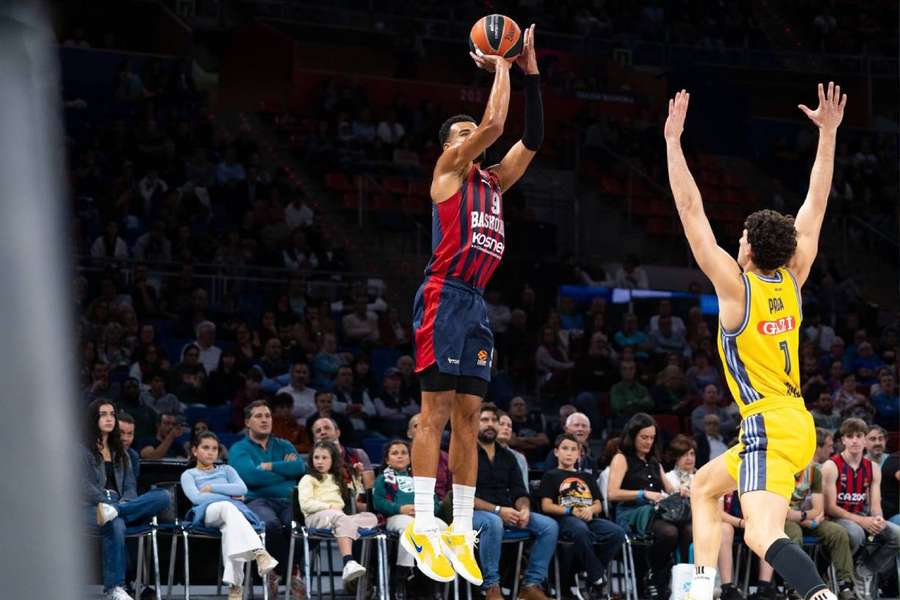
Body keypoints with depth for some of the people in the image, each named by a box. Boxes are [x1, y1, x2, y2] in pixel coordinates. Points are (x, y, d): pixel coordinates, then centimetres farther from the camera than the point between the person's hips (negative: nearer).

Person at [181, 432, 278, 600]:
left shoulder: (226, 470, 31)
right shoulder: (189, 475, 23)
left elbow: (242, 489, 10)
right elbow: (196, 498, 1)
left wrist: (211, 488, 5)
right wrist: (229, 496, 0)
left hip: (235, 509, 2)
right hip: (207, 511, -2)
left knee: (231, 527, -39)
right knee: (227, 506, -40)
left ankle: (234, 584, -50)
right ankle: (259, 552, -62)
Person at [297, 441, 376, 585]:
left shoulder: (337, 480, 35)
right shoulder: (308, 479, 14)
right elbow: (306, 504, -3)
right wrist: (328, 507, -13)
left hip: (337, 515, 6)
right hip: (316, 517, -6)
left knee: (371, 518, -21)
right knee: (344, 519, -40)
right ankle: (348, 563, -60)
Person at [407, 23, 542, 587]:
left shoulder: (493, 180, 21)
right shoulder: (448, 169, 1)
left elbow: (532, 138, 15)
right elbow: (494, 124, -12)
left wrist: (530, 70, 10)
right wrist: (501, 67, 0)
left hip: (476, 305, 8)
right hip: (444, 297, -8)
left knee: (468, 416, 5)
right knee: (436, 411, -10)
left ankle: (461, 532, 6)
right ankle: (424, 527, -13)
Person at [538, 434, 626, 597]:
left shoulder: (587, 477, 29)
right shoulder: (551, 476, 16)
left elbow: (598, 504, 20)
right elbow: (546, 506, 3)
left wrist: (590, 510, -5)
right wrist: (571, 511, -11)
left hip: (589, 518, 5)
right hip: (564, 519, -5)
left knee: (618, 533, -27)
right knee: (581, 530, -42)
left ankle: (593, 574, -18)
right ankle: (598, 578, -32)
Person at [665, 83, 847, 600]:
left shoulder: (736, 287, -8)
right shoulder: (792, 281, 7)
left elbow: (692, 213, -9)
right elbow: (816, 205, 14)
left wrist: (674, 140, -6)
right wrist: (828, 133, 15)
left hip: (770, 426, -8)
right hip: (798, 425, 8)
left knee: (764, 537, -24)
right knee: (705, 486, 28)